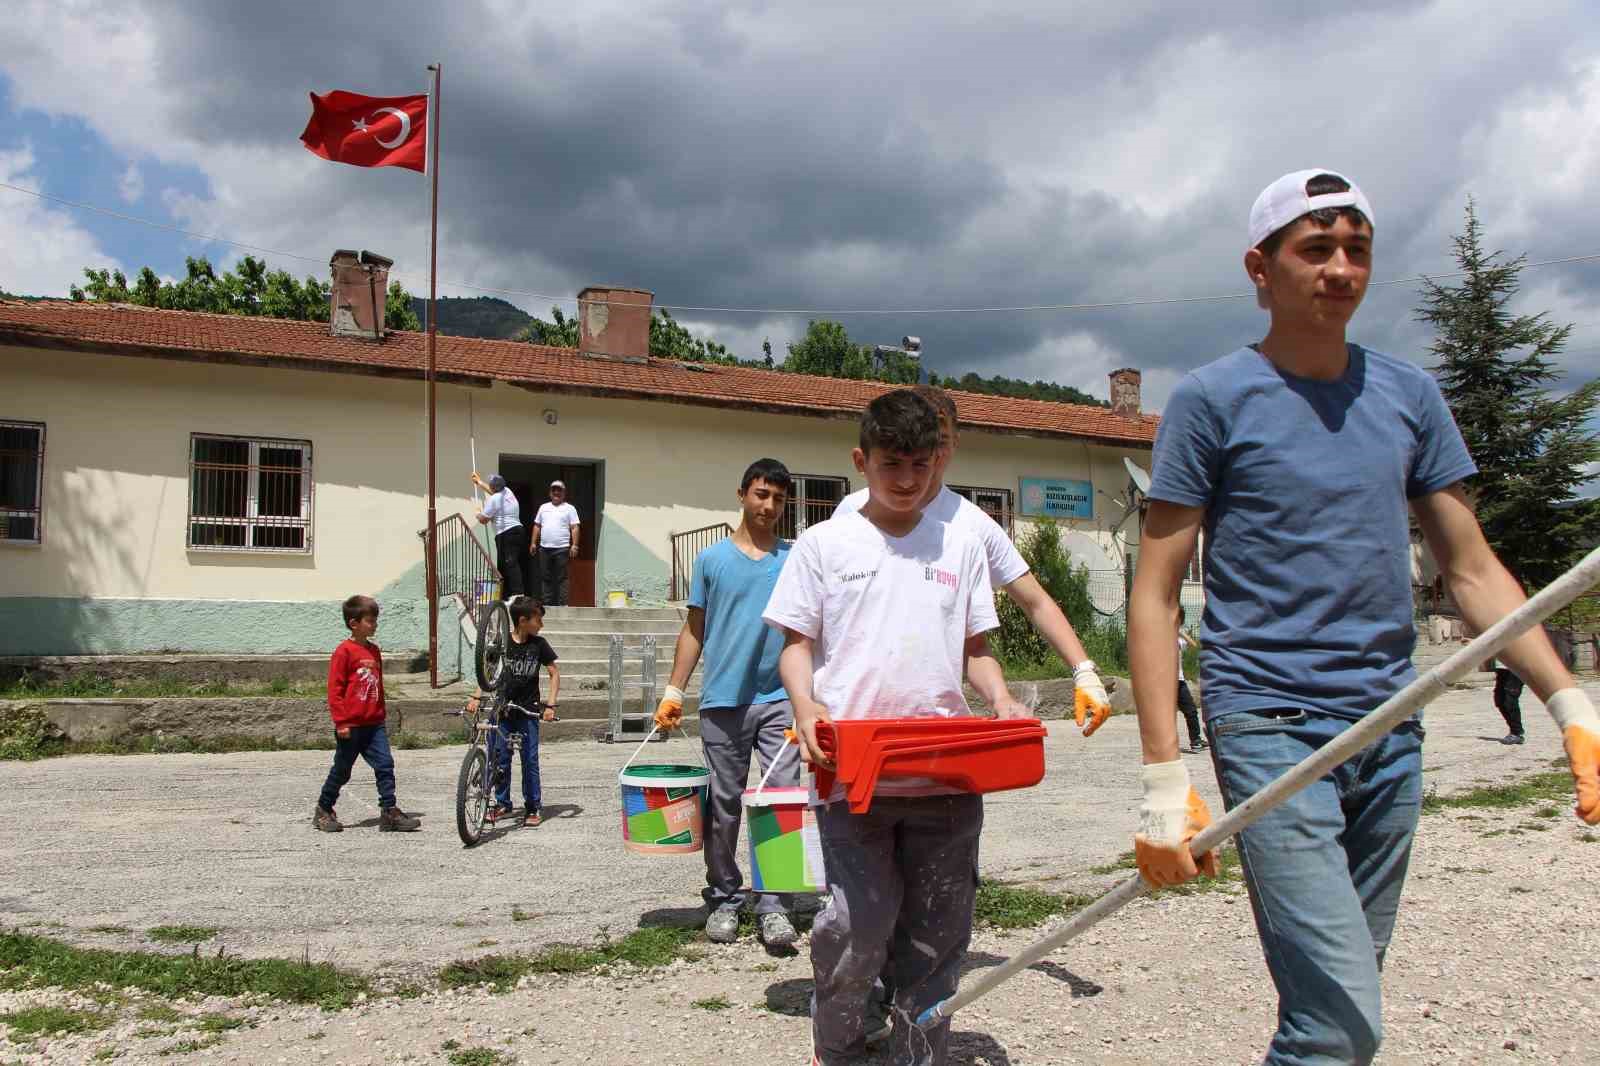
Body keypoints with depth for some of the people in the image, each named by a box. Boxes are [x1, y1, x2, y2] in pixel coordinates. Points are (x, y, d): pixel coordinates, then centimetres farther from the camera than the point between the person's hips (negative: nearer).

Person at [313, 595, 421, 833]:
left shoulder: (374, 651, 11)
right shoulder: (344, 651, -10)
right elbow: (334, 689, -12)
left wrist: (382, 713, 20)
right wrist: (341, 722, -14)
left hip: (374, 724, 6)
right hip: (351, 726, -6)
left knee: (385, 764, -4)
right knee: (341, 771, 8)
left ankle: (389, 811, -2)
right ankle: (323, 811, 26)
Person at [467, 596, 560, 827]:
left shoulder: (539, 644, -2)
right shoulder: (501, 643, -3)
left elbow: (554, 674, 2)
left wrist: (550, 705, -7)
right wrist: (476, 697, -11)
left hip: (528, 712, 0)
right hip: (502, 710, 0)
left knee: (530, 759, -1)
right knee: (500, 758, 5)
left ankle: (532, 807, 9)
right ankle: (503, 804, 20)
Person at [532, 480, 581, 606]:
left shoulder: (569, 508, 4)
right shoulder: (543, 507, 16)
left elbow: (574, 528, -2)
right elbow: (537, 526, 18)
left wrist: (574, 545, -12)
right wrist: (534, 542, 10)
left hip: (561, 549, -4)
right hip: (544, 548, 4)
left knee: (561, 577, -4)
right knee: (546, 577, 8)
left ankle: (562, 603, -3)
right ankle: (548, 602, 14)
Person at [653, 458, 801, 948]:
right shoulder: (712, 559, 7)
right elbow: (694, 629, 10)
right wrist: (674, 692, 4)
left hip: (779, 697, 0)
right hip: (723, 700, 0)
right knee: (724, 806, 8)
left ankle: (774, 906, 2)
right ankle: (723, 900, 20)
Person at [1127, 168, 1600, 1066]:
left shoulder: (1410, 396, 10)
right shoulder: (1212, 400, -4)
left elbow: (1474, 569, 14)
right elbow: (1156, 596, -6)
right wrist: (1166, 779, -13)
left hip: (1393, 732, 5)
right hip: (1271, 729, -5)